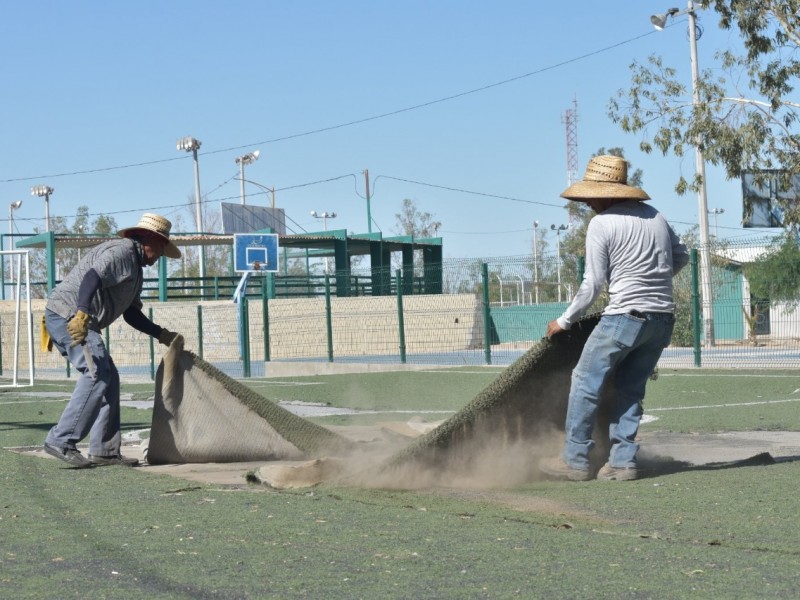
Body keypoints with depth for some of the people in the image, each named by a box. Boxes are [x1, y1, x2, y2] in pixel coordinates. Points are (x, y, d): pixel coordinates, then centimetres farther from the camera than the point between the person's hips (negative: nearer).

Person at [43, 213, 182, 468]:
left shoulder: (135, 267, 25)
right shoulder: (122, 251, -9)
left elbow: (131, 313, 29)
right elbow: (92, 277, -26)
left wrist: (162, 335, 26)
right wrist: (82, 313, -39)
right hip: (68, 315, -11)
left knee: (108, 379, 10)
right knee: (97, 375, -19)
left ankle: (105, 450, 9)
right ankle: (61, 441, -22)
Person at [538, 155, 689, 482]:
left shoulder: (601, 224, -8)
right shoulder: (654, 216, 13)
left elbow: (593, 284, -7)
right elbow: (680, 257, 24)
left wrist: (565, 321, 3)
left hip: (625, 315, -7)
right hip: (663, 317, 7)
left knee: (585, 382, 3)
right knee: (630, 389, 13)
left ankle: (576, 460, 3)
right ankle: (622, 461, 7)